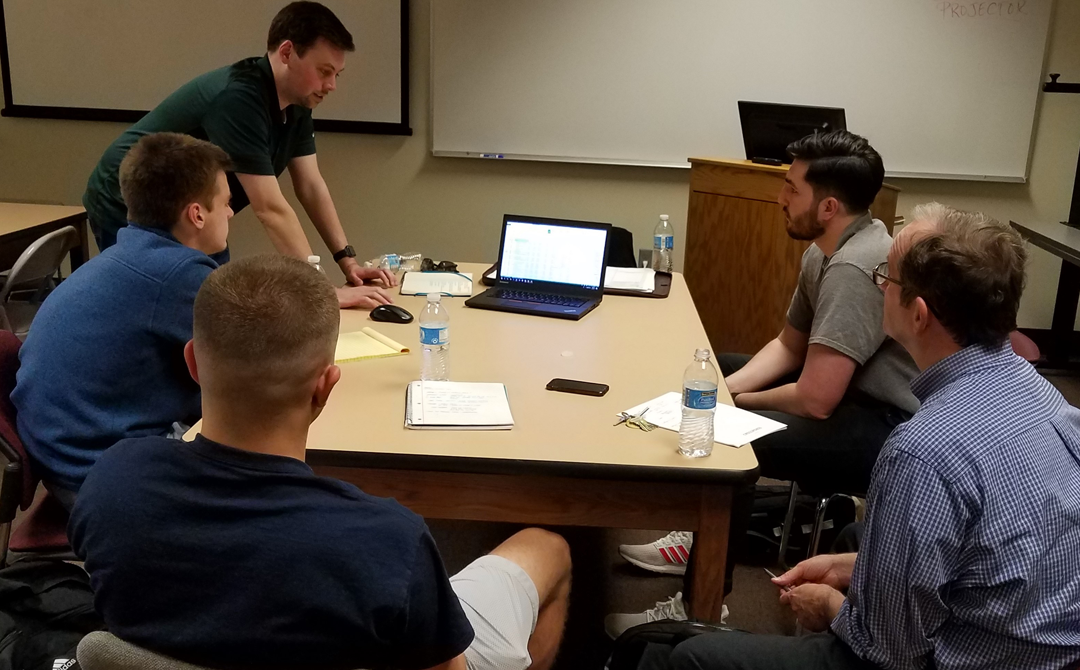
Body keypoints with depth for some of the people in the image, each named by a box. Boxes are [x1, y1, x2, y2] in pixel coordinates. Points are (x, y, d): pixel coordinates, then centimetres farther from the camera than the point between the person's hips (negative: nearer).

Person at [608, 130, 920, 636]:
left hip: (893, 429, -11)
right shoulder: (824, 251, 4)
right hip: (853, 391, 11)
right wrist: (725, 387, -5)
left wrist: (734, 403, -10)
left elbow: (813, 400, -29)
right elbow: (789, 345, 12)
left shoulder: (853, 269, -27)